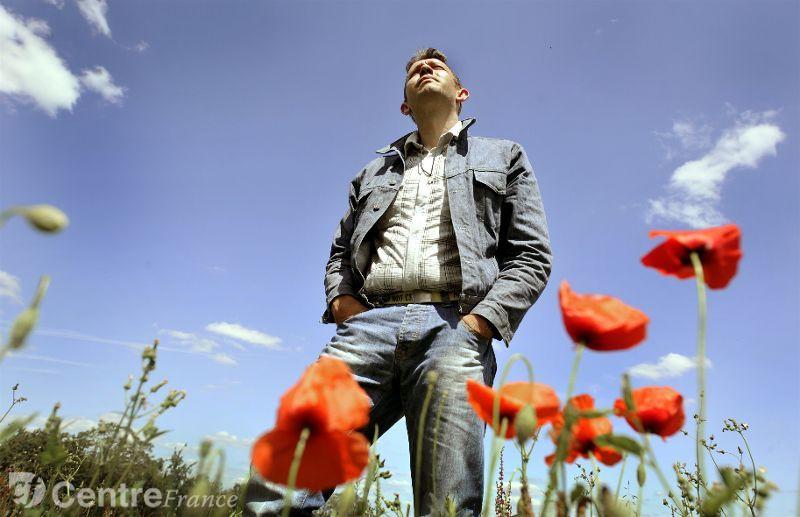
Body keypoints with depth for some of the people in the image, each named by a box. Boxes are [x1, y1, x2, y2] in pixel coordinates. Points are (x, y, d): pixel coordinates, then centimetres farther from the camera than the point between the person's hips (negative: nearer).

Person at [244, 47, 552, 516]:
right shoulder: (374, 171, 31)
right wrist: (340, 299, 5)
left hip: (454, 329, -2)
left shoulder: (504, 156, 23)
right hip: (369, 327, 3)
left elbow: (532, 255, 12)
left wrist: (481, 322, -5)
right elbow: (340, 250, 28)